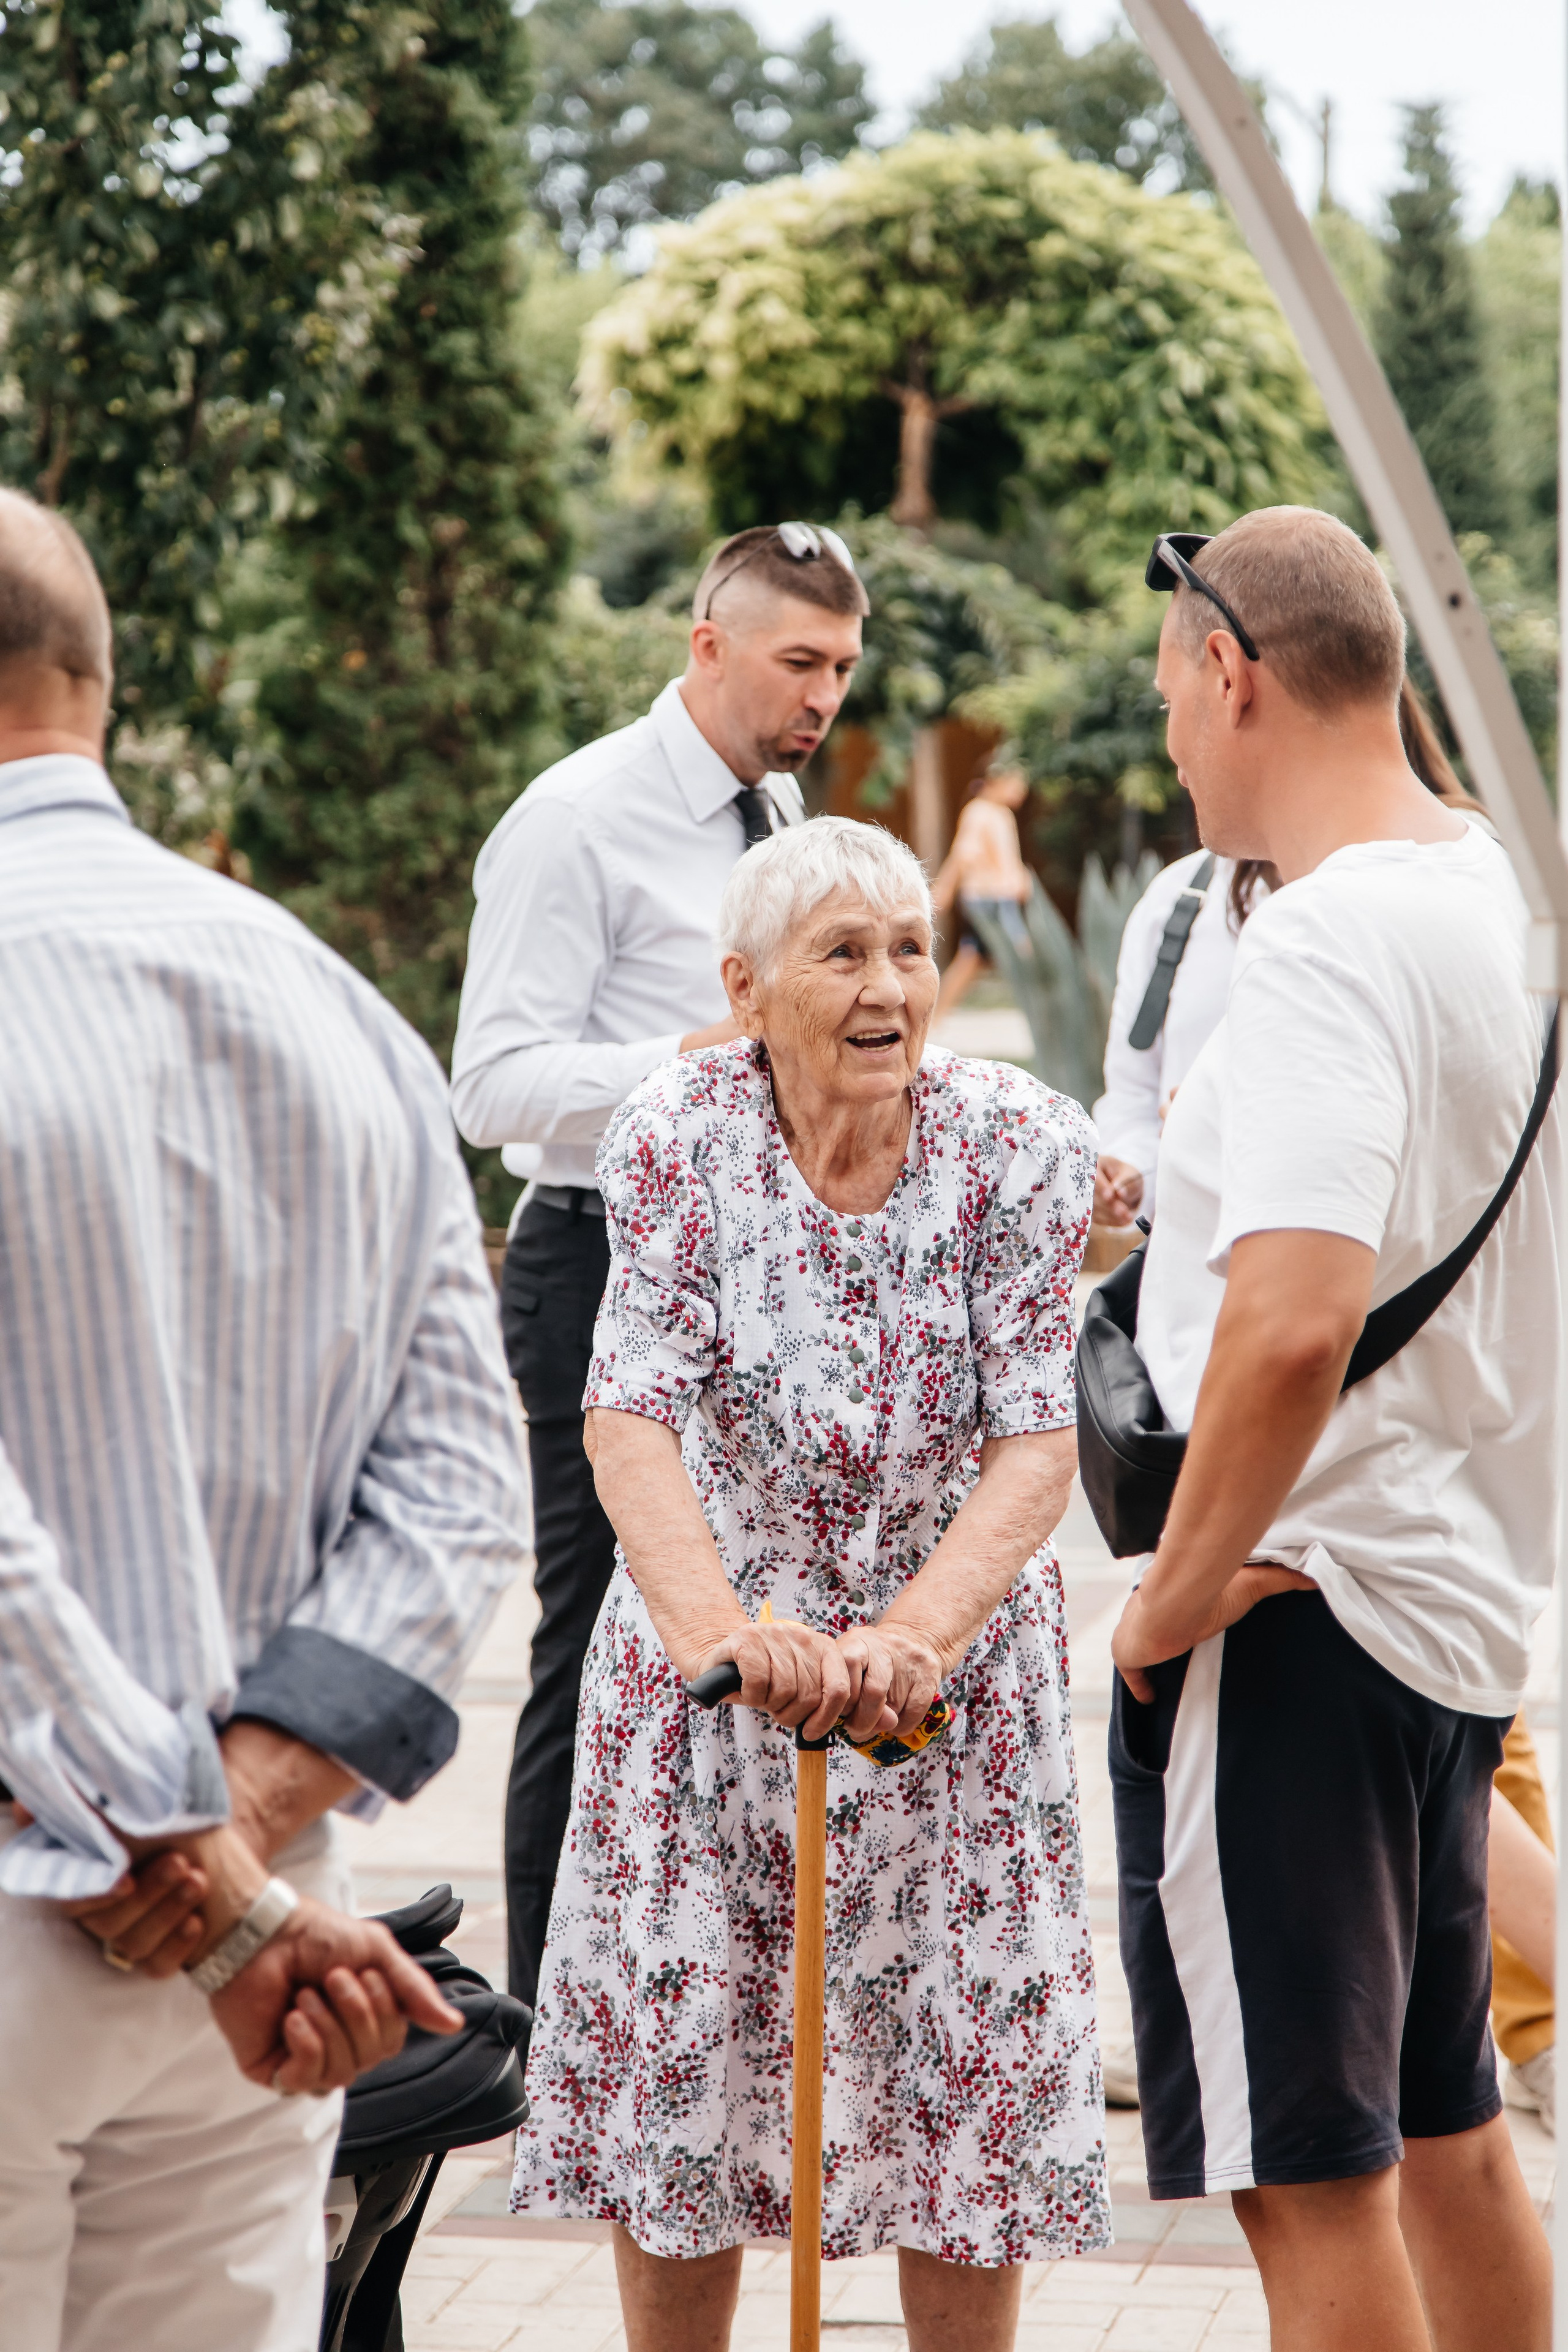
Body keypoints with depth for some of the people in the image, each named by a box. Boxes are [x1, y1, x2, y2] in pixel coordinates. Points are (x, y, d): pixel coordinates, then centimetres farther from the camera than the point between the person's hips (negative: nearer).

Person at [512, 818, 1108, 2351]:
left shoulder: (1019, 1146, -11)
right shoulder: (673, 1136, -11)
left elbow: (1036, 1446, -15)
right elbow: (631, 1417, -19)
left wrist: (914, 1634, -33)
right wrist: (712, 1624, -38)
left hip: (952, 1670, 0)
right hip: (714, 1657, 0)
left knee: (966, 2077, 4)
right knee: (674, 2055, 6)